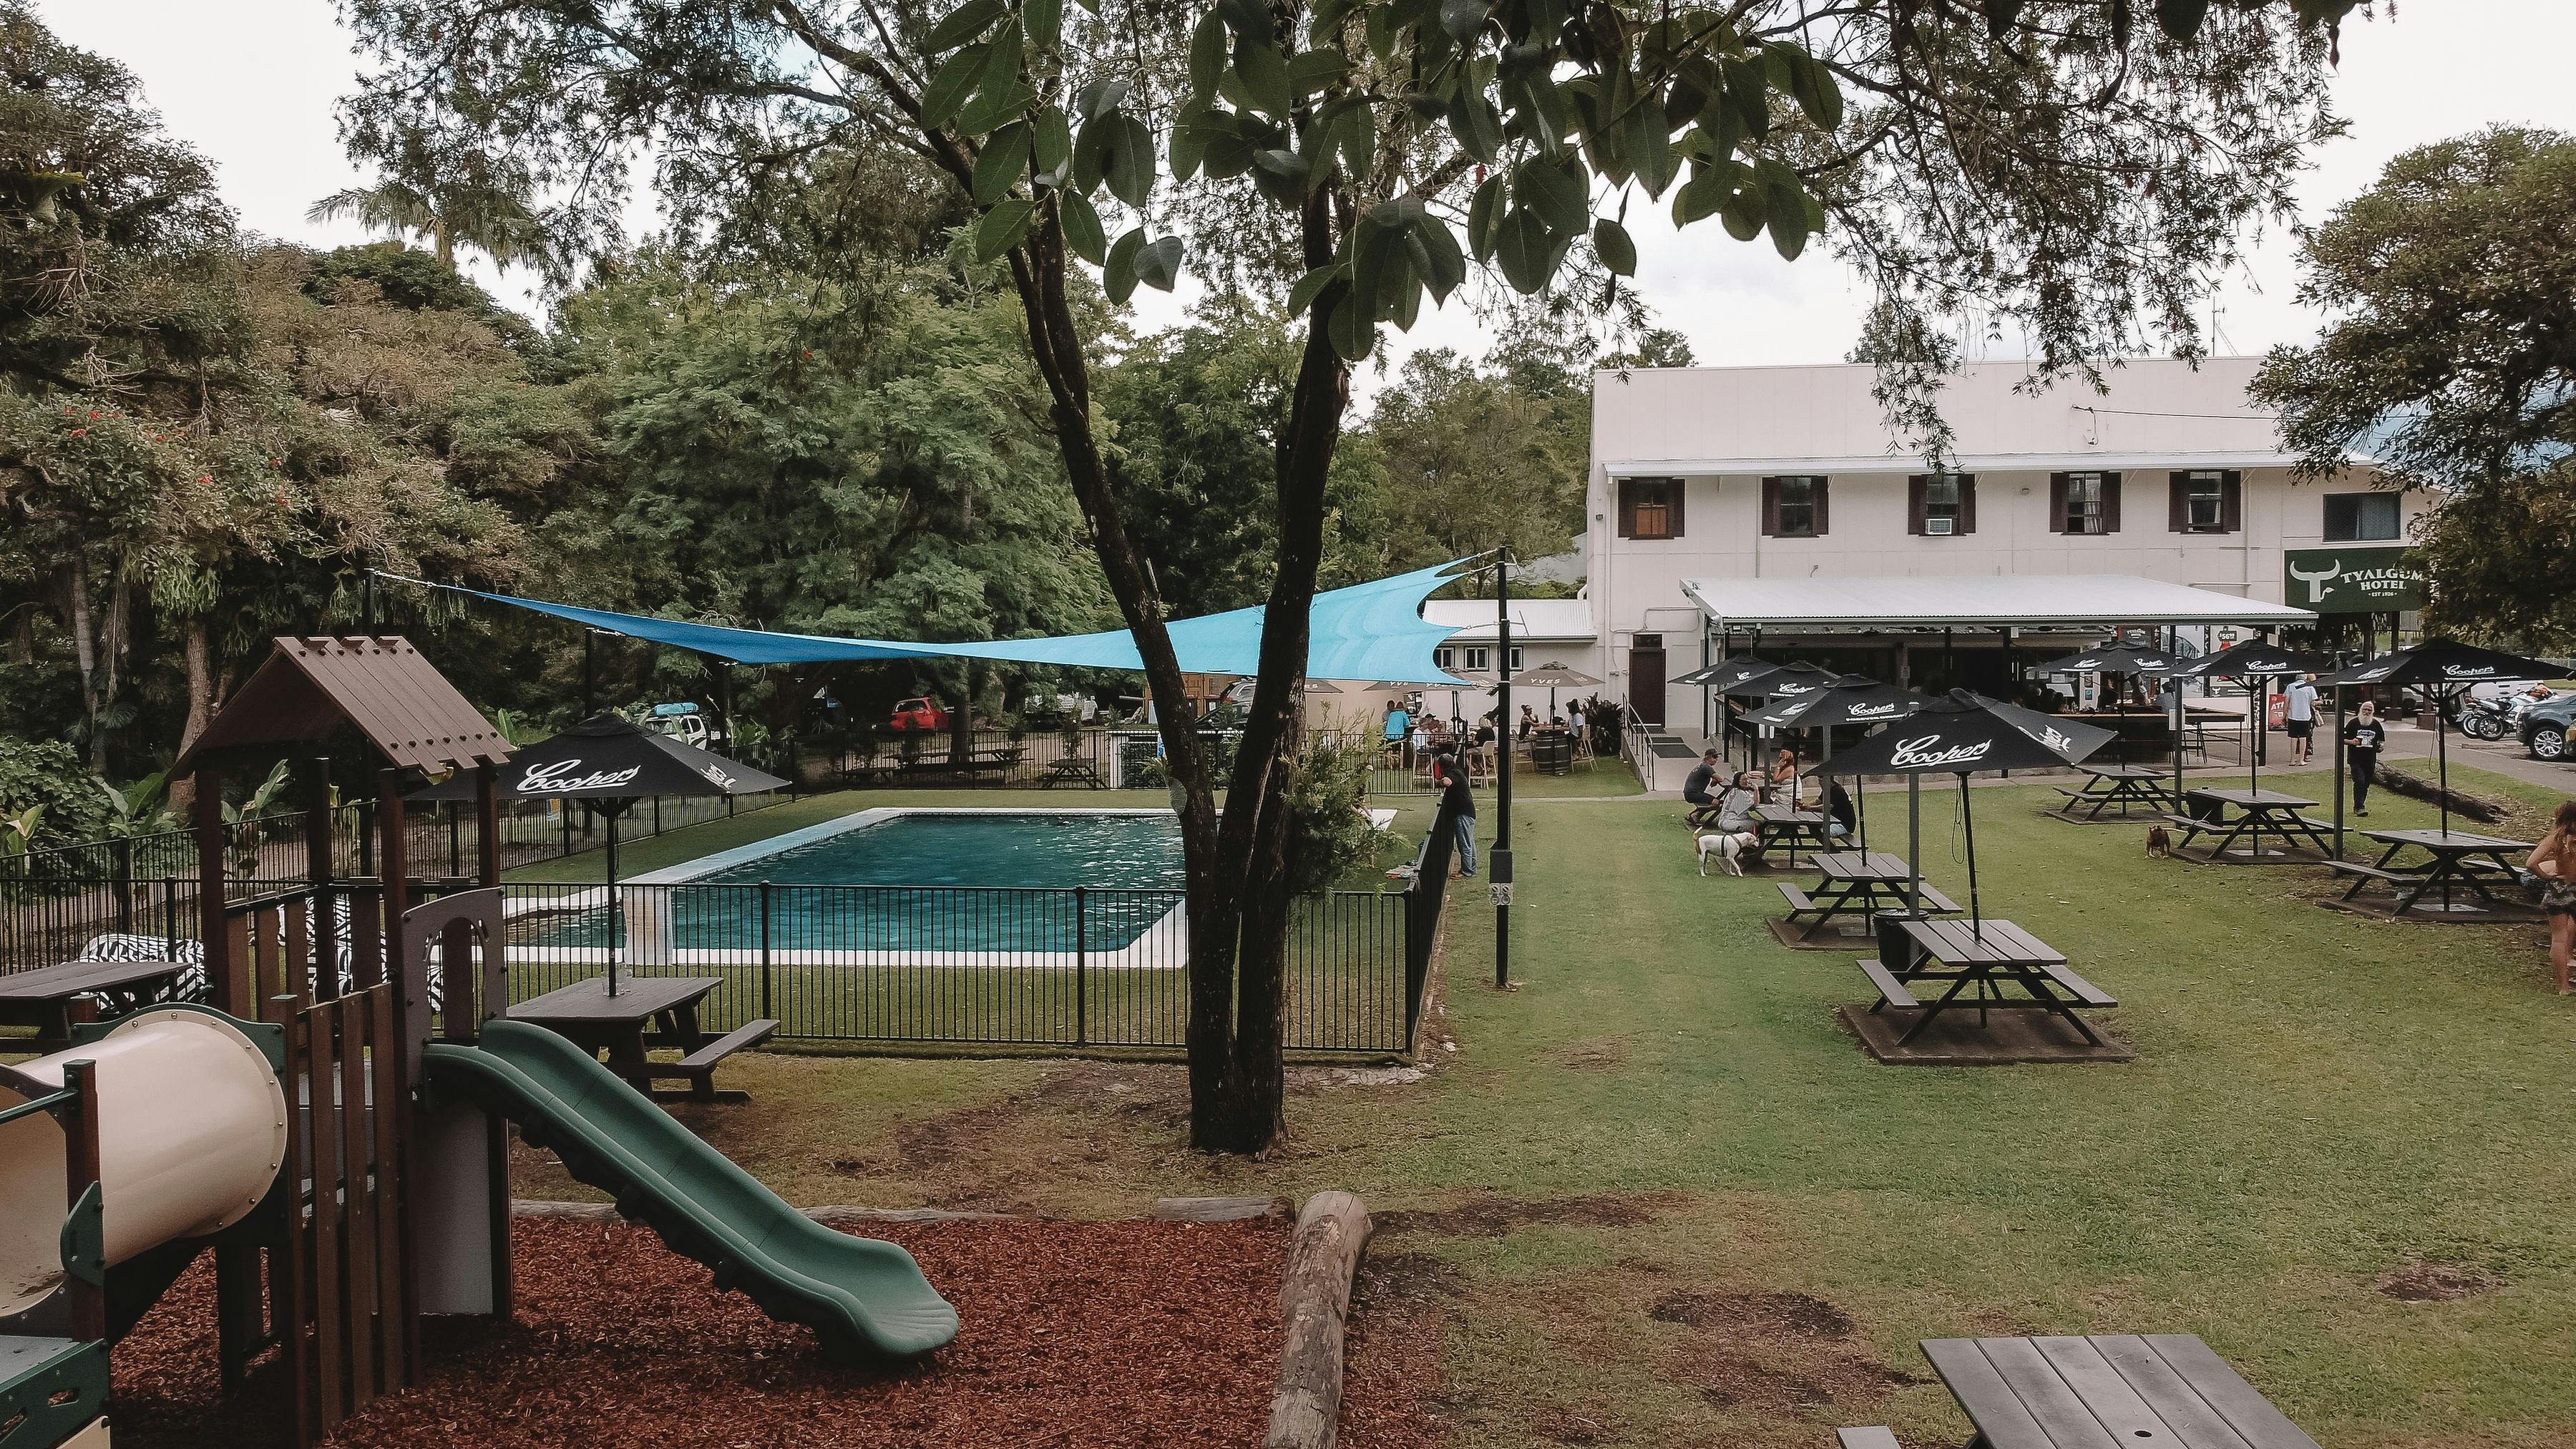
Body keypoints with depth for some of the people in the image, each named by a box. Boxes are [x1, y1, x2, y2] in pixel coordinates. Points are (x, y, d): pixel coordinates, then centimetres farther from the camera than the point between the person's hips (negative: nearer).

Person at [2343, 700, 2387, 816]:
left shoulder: (2376, 724, 9)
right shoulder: (2353, 723, -1)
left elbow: (2382, 740, 19)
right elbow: (2343, 739, 1)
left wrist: (2380, 745, -4)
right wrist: (2352, 742, -19)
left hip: (2370, 760, 4)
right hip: (2355, 759, -4)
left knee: (2366, 784, 8)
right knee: (2359, 781, -16)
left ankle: (2359, 806, 20)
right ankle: (2359, 807, -15)